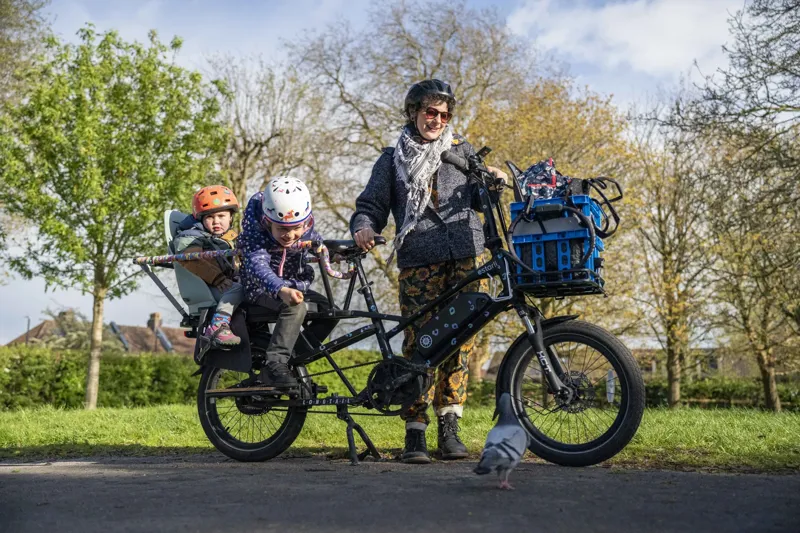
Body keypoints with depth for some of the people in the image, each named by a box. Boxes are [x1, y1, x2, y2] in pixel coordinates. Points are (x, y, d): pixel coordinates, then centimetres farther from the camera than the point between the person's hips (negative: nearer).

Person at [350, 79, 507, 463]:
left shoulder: (460, 150, 20)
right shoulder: (393, 160, 17)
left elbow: (478, 200, 22)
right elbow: (371, 205, 12)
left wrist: (490, 181, 1)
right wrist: (363, 227, -10)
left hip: (465, 258, 2)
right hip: (419, 262, -1)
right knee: (419, 343, -8)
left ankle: (449, 427, 6)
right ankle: (415, 433, -2)